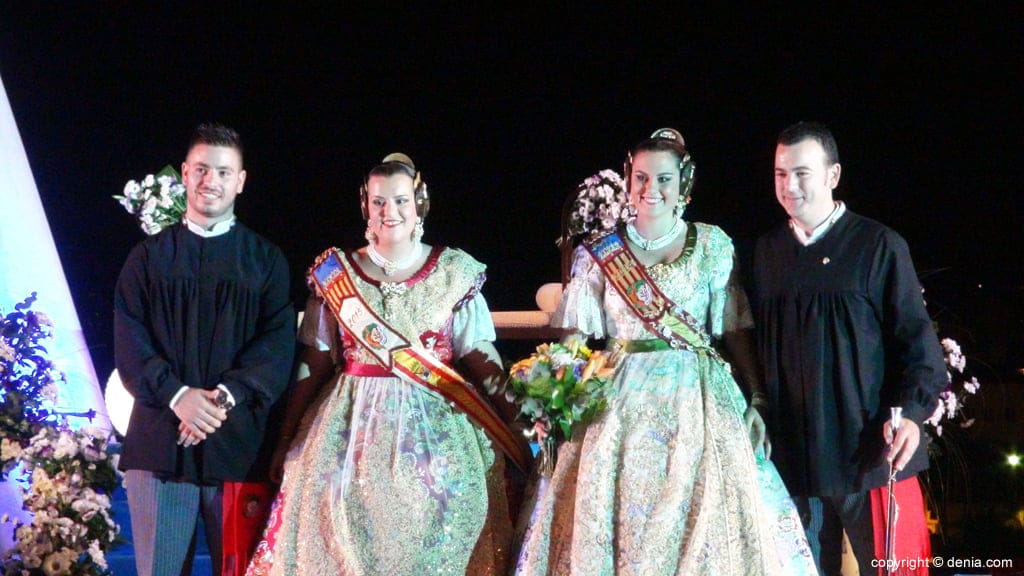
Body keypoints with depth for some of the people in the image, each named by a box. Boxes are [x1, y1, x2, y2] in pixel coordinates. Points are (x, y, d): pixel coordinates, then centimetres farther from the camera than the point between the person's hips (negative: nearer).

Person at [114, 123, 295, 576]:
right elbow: (129, 342, 3)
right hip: (160, 435, 0)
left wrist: (226, 396, -15)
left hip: (238, 436, 0)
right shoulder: (148, 257, 13)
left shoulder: (266, 260, 12)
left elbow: (278, 344, 0)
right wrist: (177, 395, -14)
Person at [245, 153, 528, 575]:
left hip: (434, 432, -1)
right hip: (353, 427, 1)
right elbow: (314, 364, 8)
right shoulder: (335, 273, 6)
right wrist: (287, 437, 6)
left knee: (429, 539, -4)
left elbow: (479, 357, 0)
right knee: (345, 539, -1)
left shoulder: (456, 274, 3)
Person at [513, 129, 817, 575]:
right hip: (621, 399, 1)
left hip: (698, 399, 0)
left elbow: (736, 330, 5)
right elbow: (576, 335, 4)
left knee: (705, 522, -5)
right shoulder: (600, 253, 7)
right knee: (616, 517, -2)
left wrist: (756, 401, -4)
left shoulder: (712, 246, 6)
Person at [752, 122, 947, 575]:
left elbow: (916, 335, -2)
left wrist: (912, 411, -14)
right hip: (792, 454, 4)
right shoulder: (766, 252, 12)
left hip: (870, 453, -4)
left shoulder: (879, 246, 0)